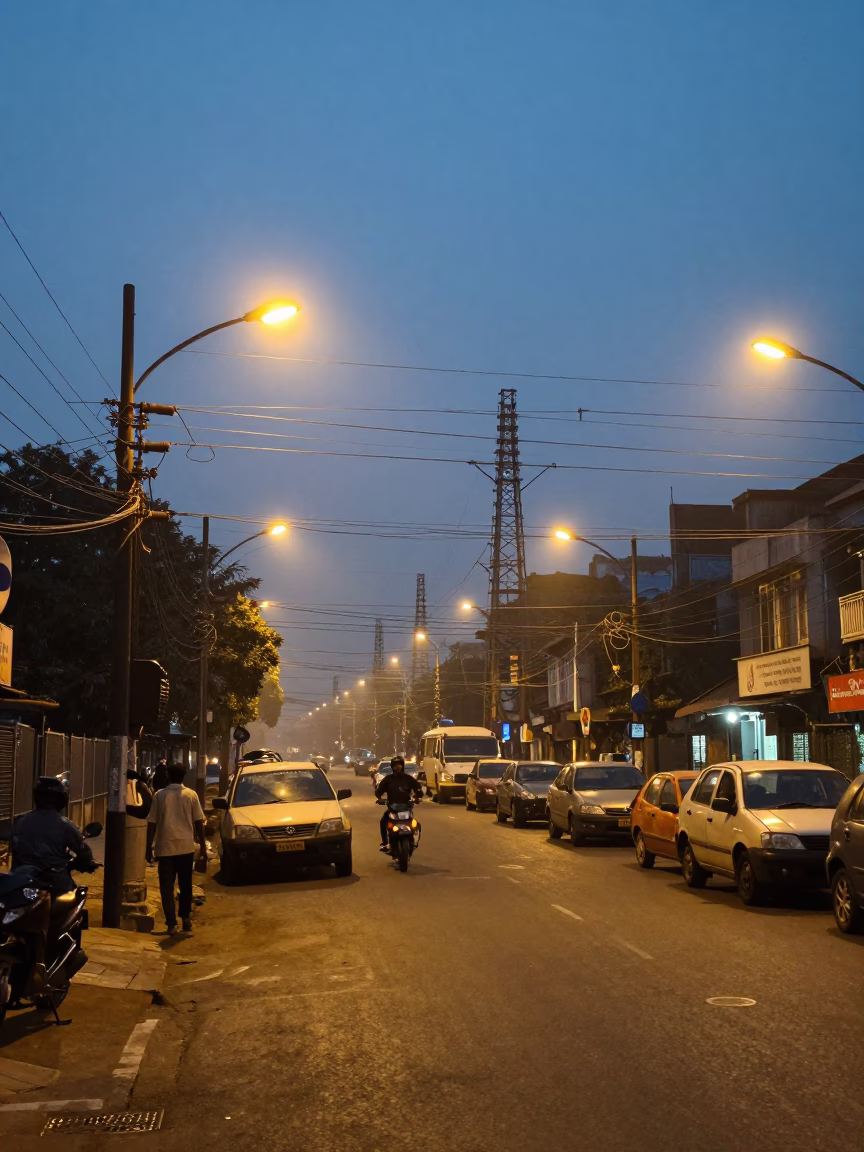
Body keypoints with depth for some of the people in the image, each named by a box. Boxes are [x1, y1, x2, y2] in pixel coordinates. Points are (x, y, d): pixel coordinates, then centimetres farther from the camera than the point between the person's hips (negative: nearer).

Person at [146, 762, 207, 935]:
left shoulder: (160, 795, -1)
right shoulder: (191, 795, 0)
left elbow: (152, 823, -1)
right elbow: (198, 822, 2)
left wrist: (149, 847, 6)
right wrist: (203, 845, 11)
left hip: (165, 847, -1)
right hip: (186, 846, 1)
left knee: (167, 886, 3)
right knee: (185, 885, 17)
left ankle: (171, 923, -3)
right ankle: (186, 917, 23)